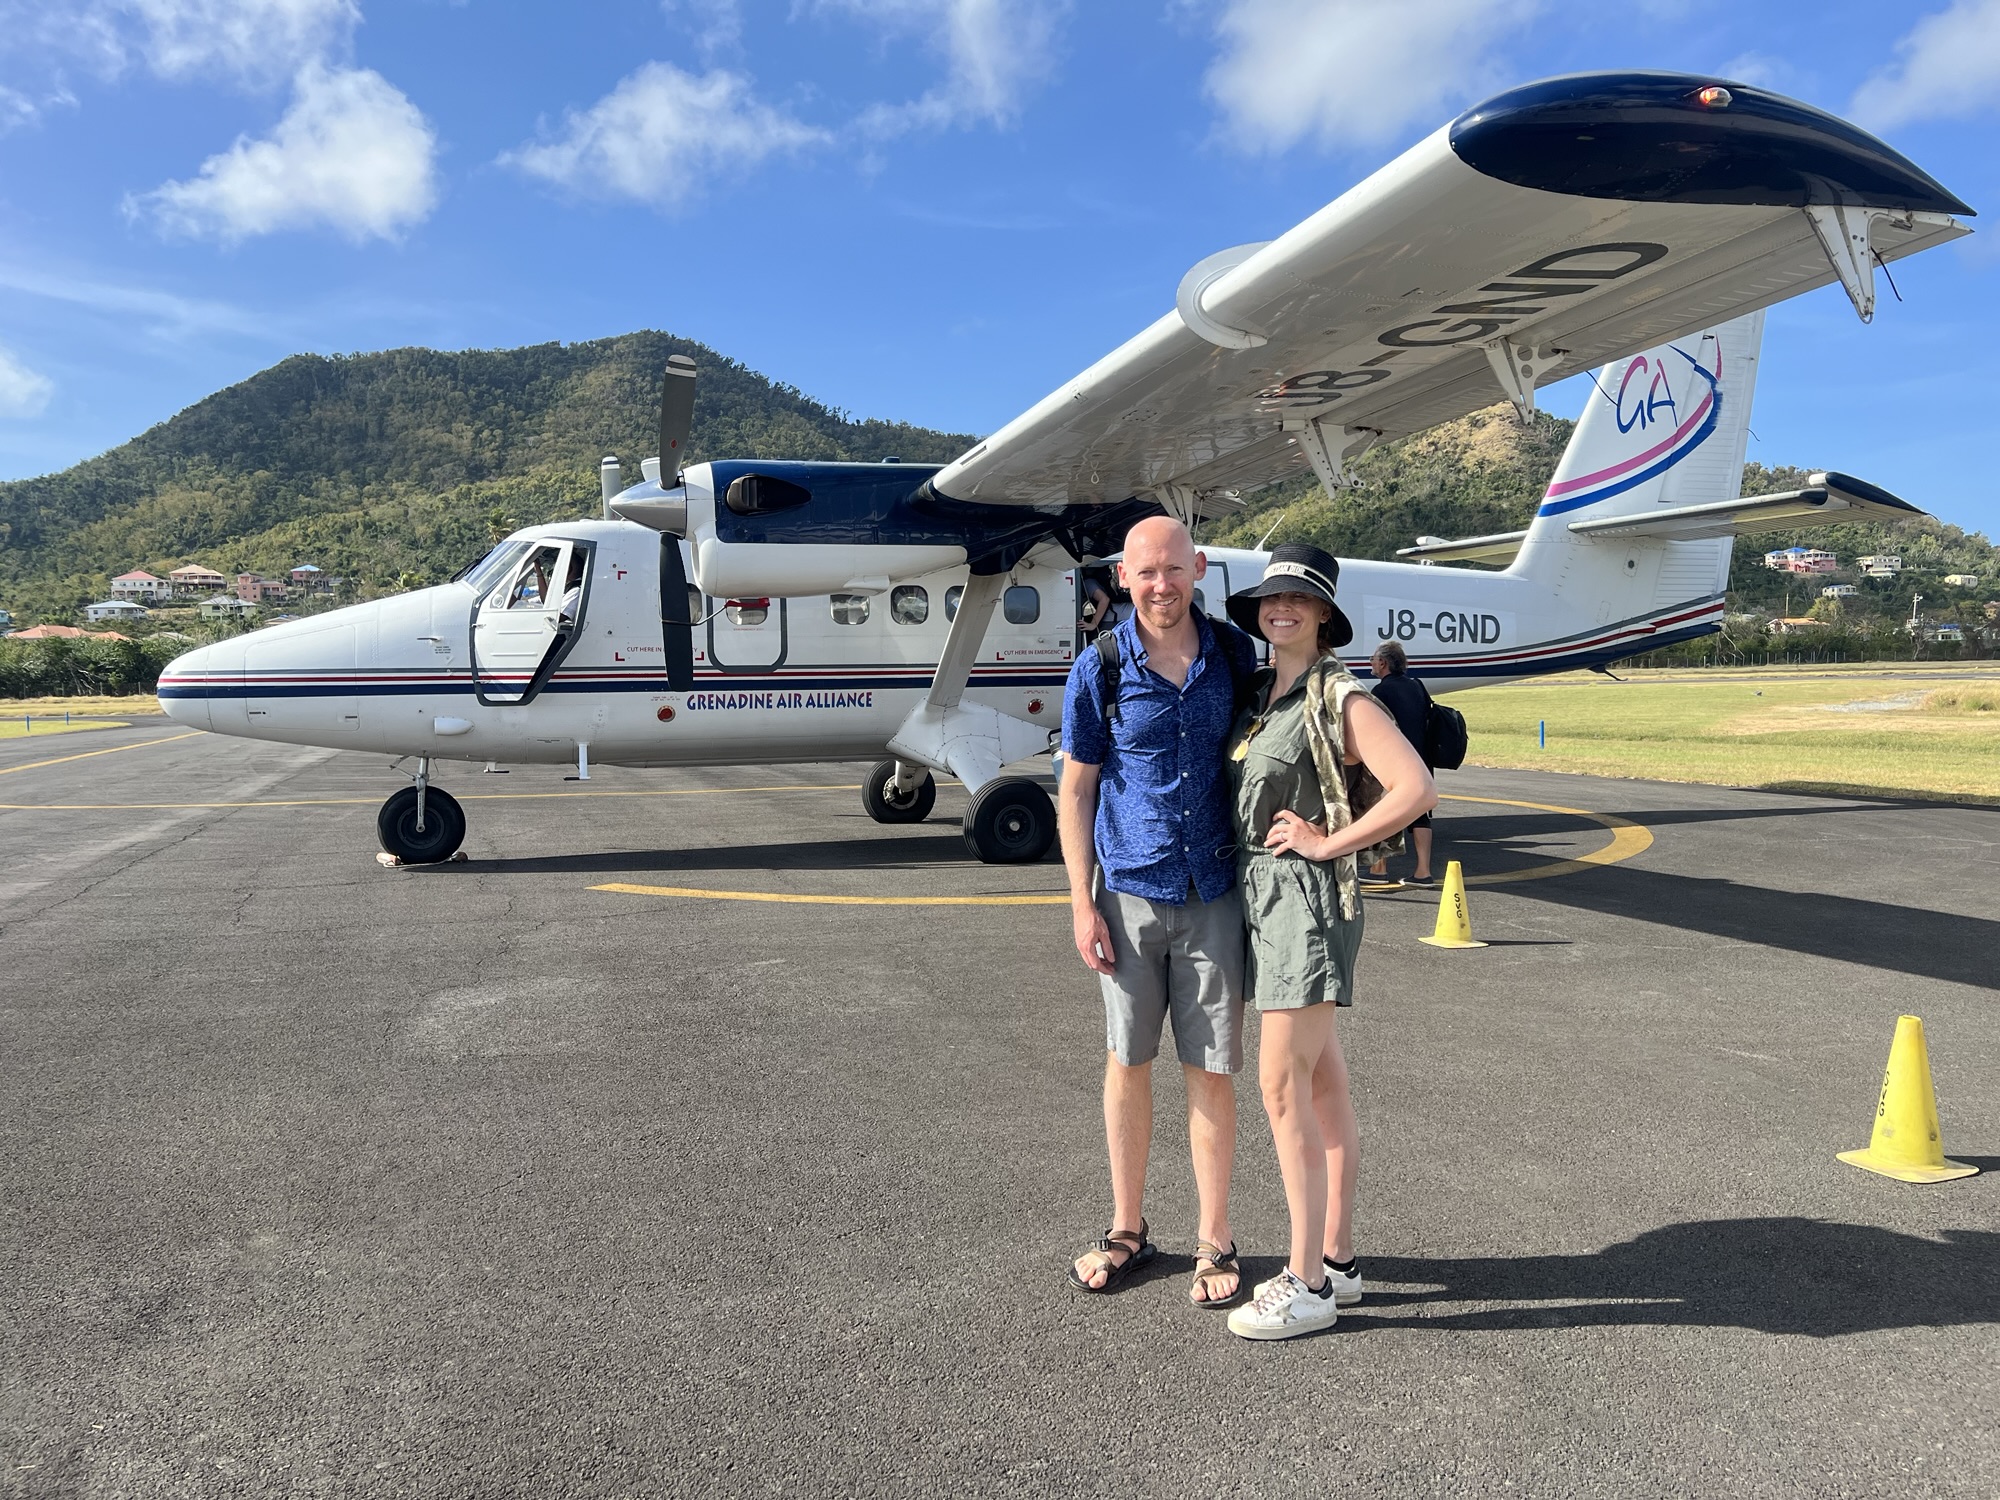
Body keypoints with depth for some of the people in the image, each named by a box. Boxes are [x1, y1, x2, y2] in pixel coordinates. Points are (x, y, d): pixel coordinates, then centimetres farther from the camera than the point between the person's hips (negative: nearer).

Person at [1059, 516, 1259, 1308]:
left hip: (1214, 892, 1)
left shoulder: (1235, 653, 2)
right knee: (1127, 1061, 10)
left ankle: (1215, 1241, 19)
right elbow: (1076, 789, 1)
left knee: (1211, 1070, 5)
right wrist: (1082, 902, -4)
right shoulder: (1100, 668, -3)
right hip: (1129, 891, 0)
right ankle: (1127, 1228, 26)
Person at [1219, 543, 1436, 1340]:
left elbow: (1416, 788, -19)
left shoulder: (1339, 697, -10)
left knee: (1283, 1085, -8)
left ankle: (1307, 1285, 0)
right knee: (1323, 1084, 12)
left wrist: (1328, 842, -15)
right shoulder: (1257, 694, 13)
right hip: (1261, 893, 8)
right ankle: (1337, 1260, 20)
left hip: (1308, 896, -8)